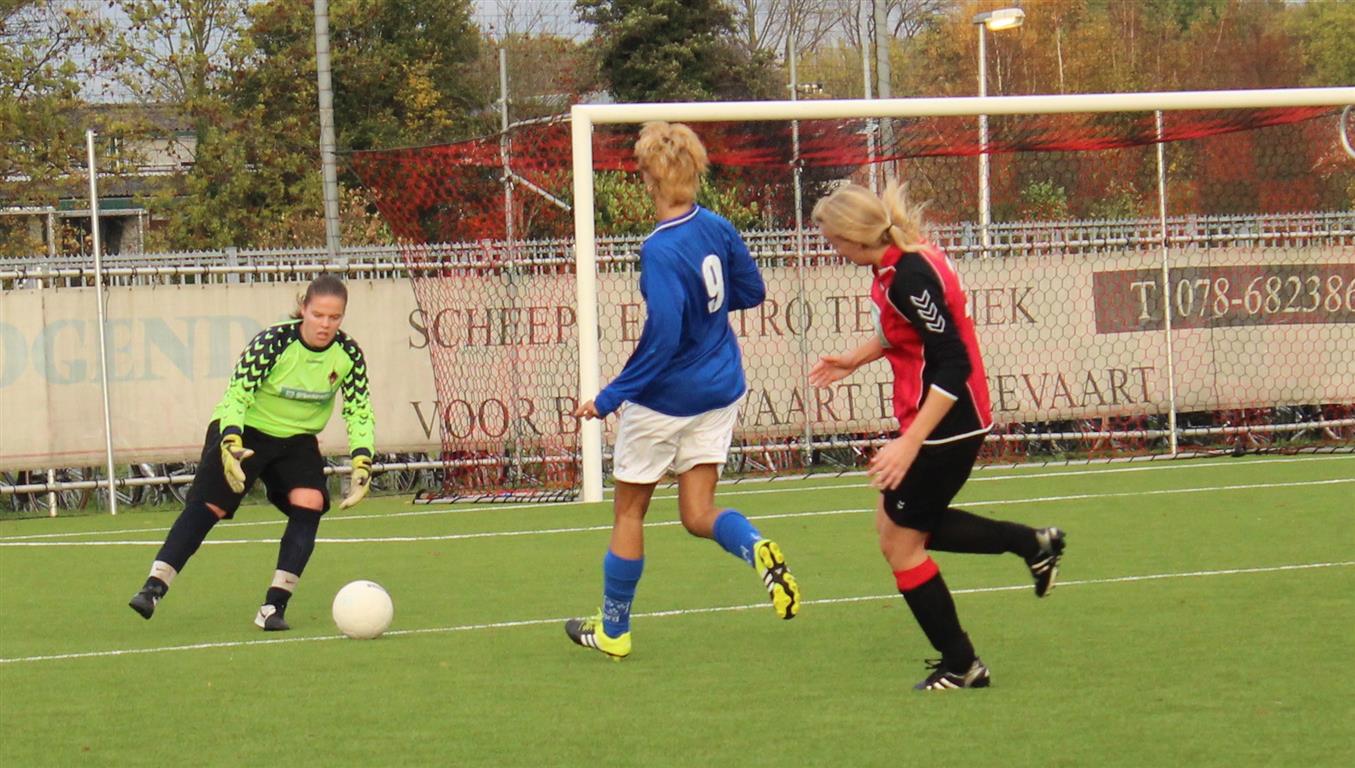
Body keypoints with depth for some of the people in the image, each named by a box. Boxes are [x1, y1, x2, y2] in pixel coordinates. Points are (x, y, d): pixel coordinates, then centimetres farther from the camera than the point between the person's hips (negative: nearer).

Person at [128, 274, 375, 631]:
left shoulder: (348, 354, -13)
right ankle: (153, 589, -10)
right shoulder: (273, 342, -25)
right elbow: (237, 393, -25)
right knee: (208, 506, -15)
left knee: (310, 502, -18)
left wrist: (361, 465, -20)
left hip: (297, 440, 4)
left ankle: (274, 607, -13)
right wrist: (231, 445, -39)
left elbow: (360, 411, -7)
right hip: (246, 429, -4)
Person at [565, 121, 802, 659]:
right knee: (699, 515, 11)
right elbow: (751, 292, 9)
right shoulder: (717, 228, -3)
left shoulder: (660, 251, -24)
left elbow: (662, 338, -27)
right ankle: (758, 549, -21)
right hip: (720, 391, 7)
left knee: (629, 512, 12)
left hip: (665, 398, -6)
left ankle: (613, 630, 23)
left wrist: (610, 397, -20)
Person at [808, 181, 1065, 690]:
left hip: (945, 426, -10)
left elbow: (953, 365, -27)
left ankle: (960, 666, 13)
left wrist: (909, 444, -28)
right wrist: (854, 359, 32)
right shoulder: (896, 263, 4)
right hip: (935, 420, 10)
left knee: (901, 544, 1)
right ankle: (1032, 543, 21)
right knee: (894, 526, 19)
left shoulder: (910, 277, -26)